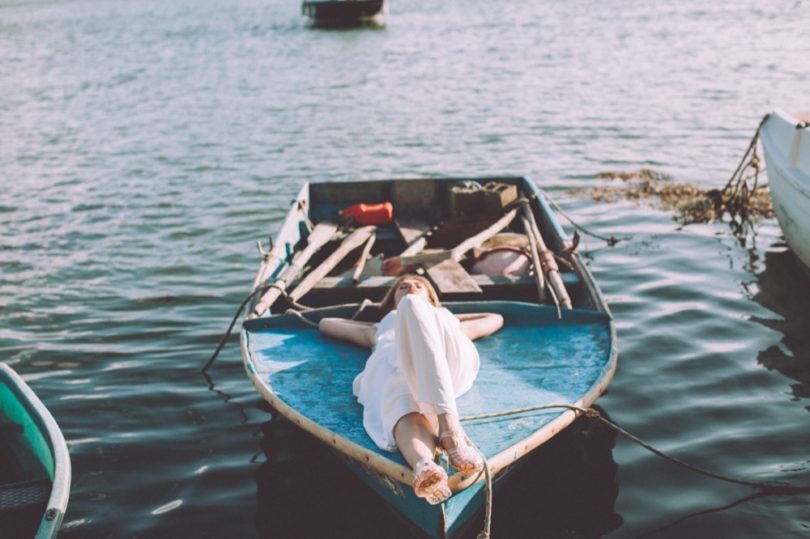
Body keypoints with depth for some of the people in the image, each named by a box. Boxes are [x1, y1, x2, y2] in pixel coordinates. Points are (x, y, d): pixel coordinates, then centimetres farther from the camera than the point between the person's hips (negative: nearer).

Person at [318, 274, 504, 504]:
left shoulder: (448, 323, 50)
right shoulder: (379, 329, 49)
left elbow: (495, 319, 61)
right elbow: (326, 324, 59)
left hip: (449, 360, 0)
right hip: (393, 361, 0)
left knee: (412, 305, -34)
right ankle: (424, 467, -73)